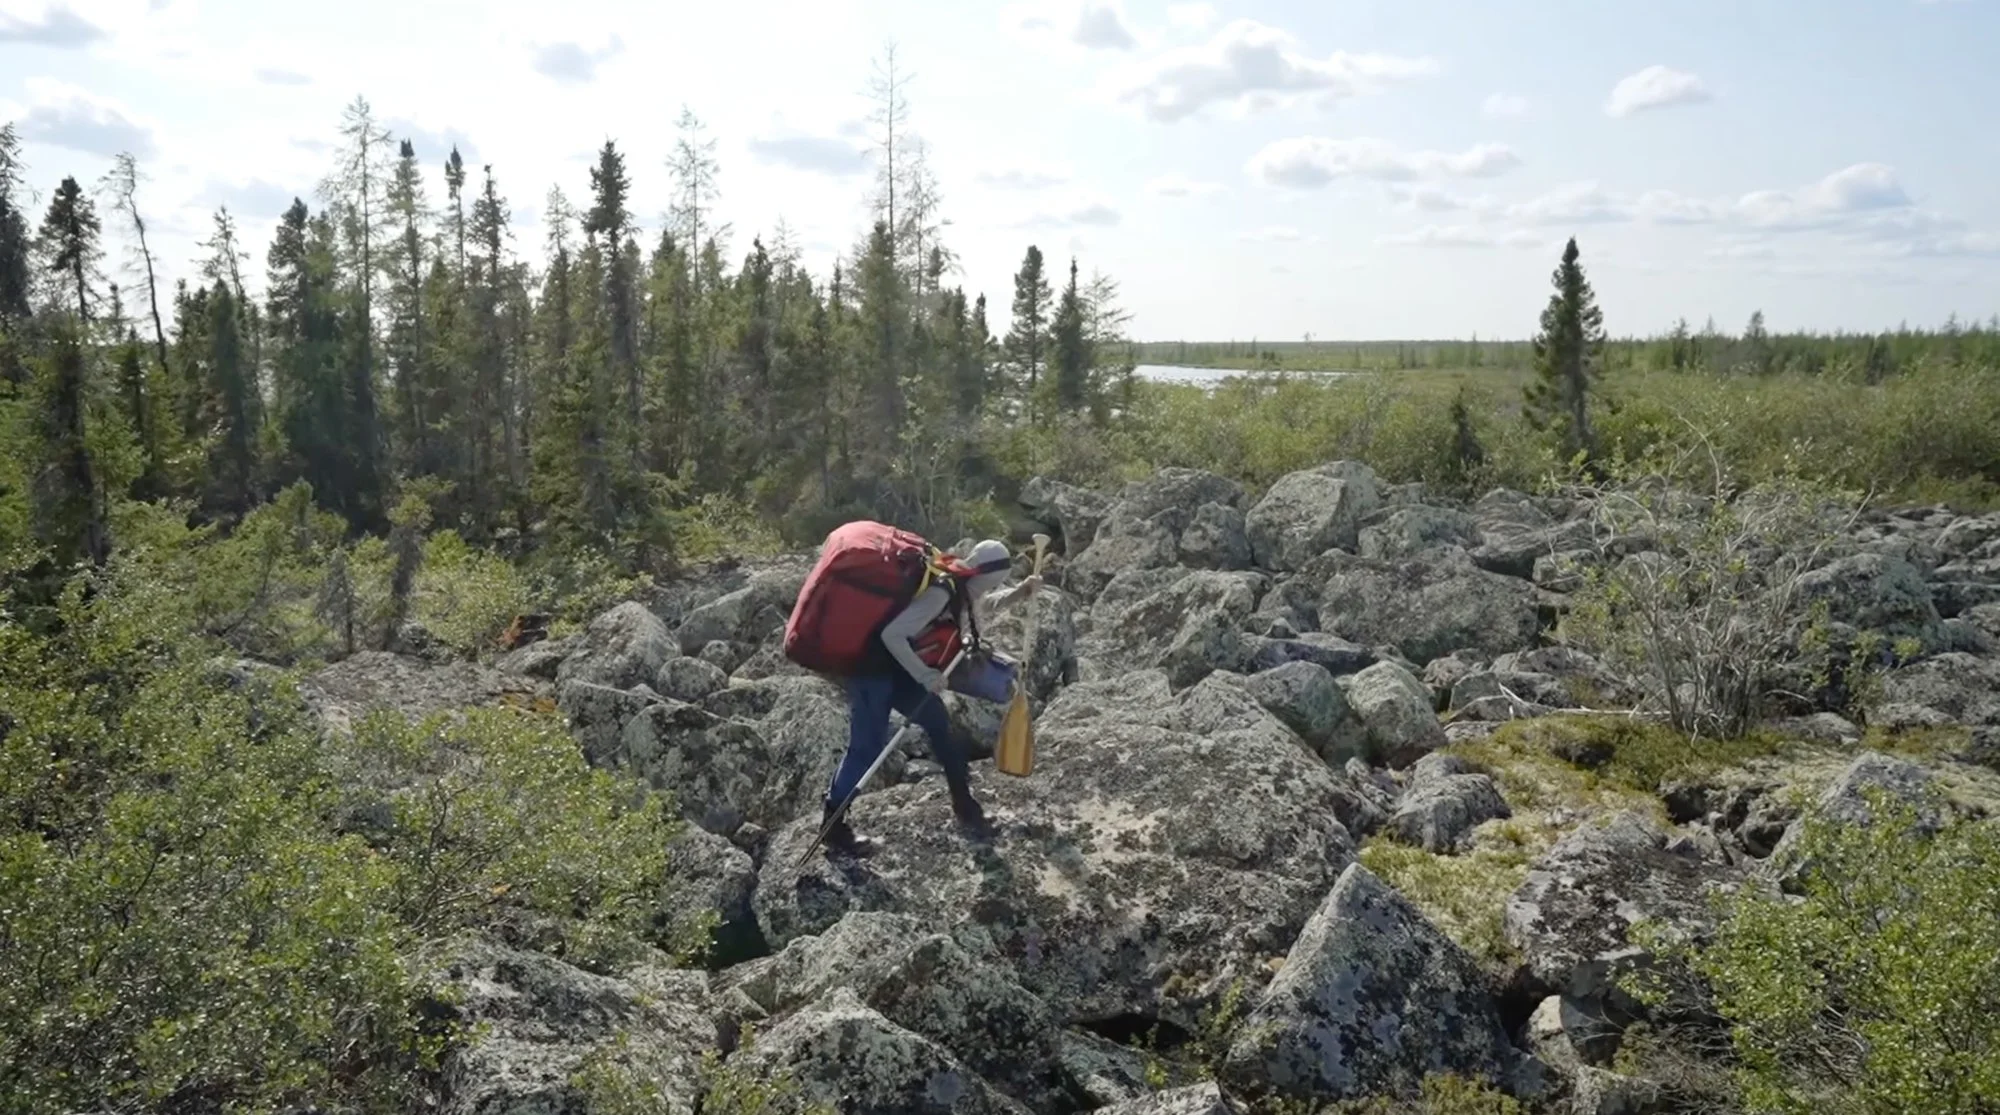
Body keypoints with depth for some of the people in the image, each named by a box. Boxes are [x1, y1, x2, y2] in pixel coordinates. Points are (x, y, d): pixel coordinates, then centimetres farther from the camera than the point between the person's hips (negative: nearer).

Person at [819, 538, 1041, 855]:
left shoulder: (963, 593, 3)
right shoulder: (941, 594, -28)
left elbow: (983, 604, 28)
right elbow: (891, 634, -33)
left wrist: (1019, 592, 12)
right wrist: (925, 676, -29)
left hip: (902, 673, 10)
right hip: (874, 670, -10)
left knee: (939, 725, 13)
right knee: (867, 747, -9)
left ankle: (963, 802, 27)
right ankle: (833, 825, 2)